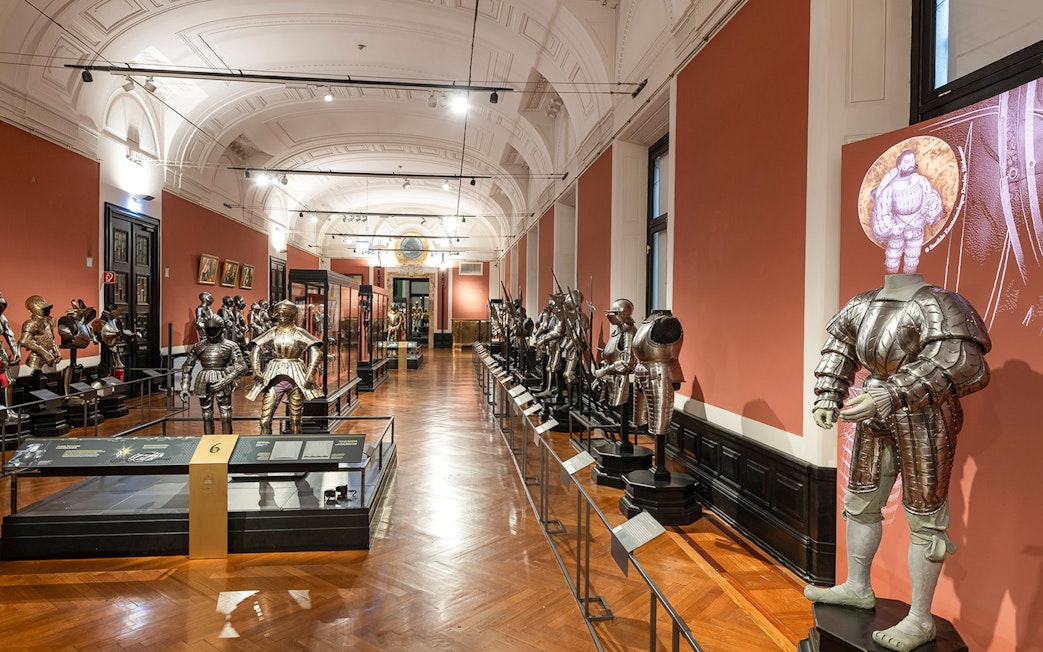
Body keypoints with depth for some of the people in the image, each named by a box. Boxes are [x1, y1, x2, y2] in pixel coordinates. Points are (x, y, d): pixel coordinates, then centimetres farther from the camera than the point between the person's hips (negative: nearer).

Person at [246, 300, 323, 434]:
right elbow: (256, 351, 3)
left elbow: (315, 352, -8)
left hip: (295, 377, -2)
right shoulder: (272, 333, 7)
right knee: (265, 420, -4)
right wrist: (257, 372, -12)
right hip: (274, 378, 2)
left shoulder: (299, 333, 1)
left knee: (295, 420, 5)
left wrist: (310, 375, -17)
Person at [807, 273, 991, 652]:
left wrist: (890, 397, -43)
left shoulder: (934, 305, -23)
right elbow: (838, 344, 13)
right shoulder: (862, 306, -1)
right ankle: (857, 589, 36)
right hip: (877, 415, 7)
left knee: (923, 518, 3)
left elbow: (957, 361, -36)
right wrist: (828, 397, 4)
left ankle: (920, 621, 18)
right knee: (860, 503, 17)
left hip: (924, 419, -7)